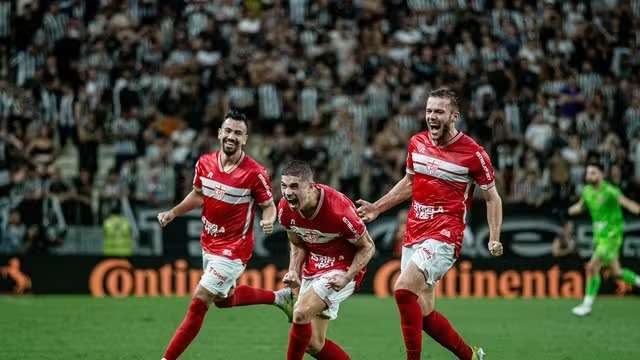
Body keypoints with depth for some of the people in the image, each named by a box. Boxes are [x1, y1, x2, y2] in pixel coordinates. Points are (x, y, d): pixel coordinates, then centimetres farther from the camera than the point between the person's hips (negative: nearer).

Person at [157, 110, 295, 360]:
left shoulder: (255, 173, -20)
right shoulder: (205, 163, -4)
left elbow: (269, 206, -8)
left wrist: (268, 221, -30)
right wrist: (172, 213, 1)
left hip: (233, 249, -7)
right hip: (208, 243, 7)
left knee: (198, 304, -9)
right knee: (224, 299, 25)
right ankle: (280, 297, 45)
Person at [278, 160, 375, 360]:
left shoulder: (338, 209, -28)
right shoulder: (285, 208, -11)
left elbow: (367, 247, -14)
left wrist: (346, 278, -26)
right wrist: (294, 272, -10)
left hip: (343, 267, -7)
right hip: (313, 269, 7)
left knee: (301, 313, -26)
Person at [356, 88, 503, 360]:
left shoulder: (473, 153, -8)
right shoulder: (417, 143, 8)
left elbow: (492, 197, 1)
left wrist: (495, 237, -9)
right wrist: (377, 208, 22)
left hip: (444, 236, -7)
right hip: (414, 234, 7)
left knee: (403, 288, -26)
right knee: (424, 314, 7)